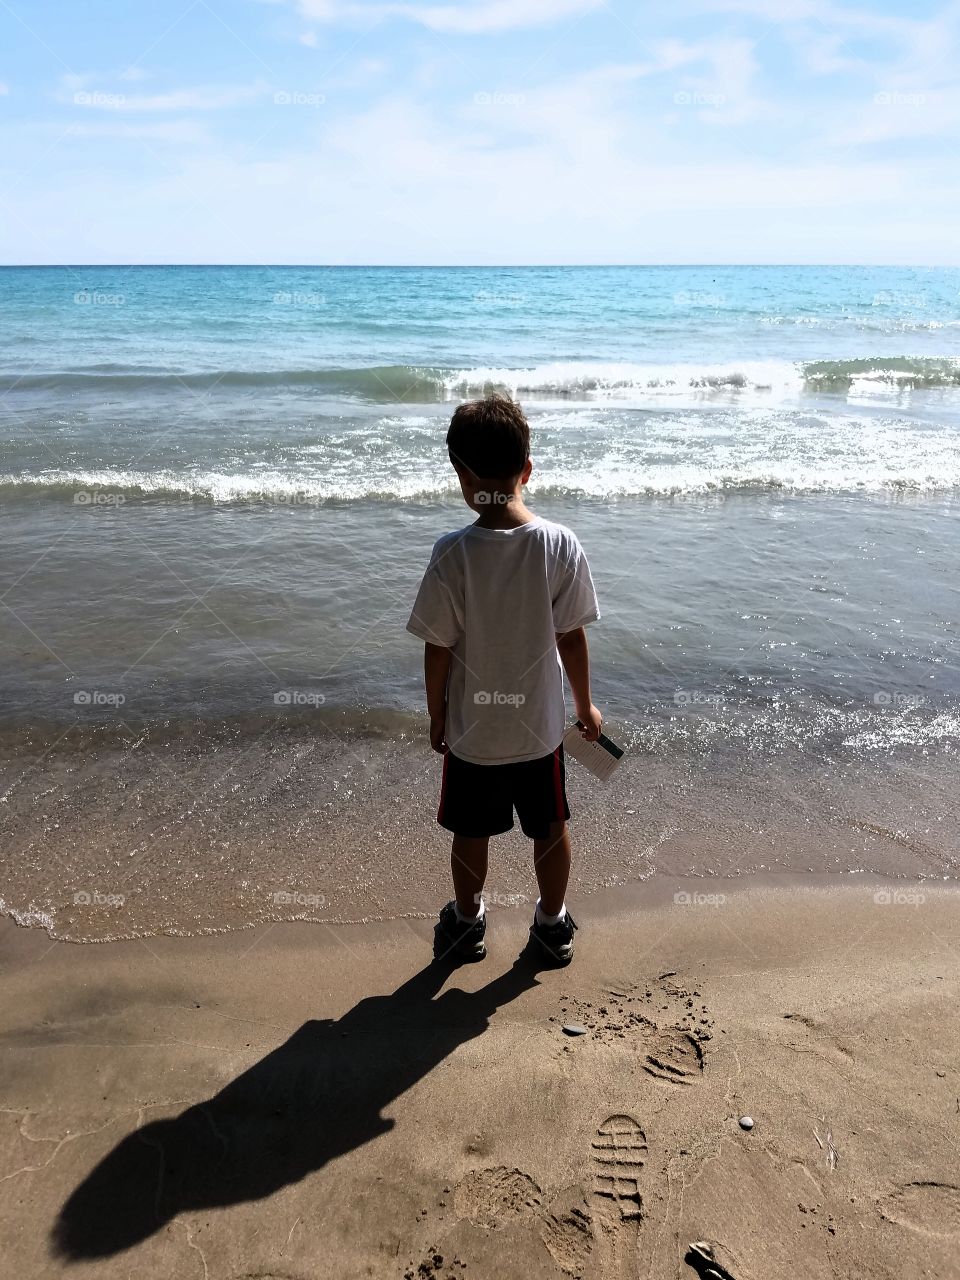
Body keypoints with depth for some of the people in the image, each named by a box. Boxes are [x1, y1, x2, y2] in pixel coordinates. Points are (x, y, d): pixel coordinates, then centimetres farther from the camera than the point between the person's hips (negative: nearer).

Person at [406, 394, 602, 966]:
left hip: (472, 728, -1)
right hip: (540, 726, 1)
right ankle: (554, 924, 41)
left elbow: (438, 650, -13)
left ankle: (468, 923, 42)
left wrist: (437, 717, 4)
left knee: (472, 834, 20)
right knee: (551, 829, 22)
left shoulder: (453, 553, -20)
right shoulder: (561, 545, -16)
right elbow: (572, 639, -8)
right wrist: (585, 705, 8)